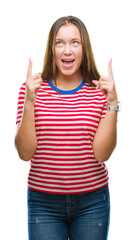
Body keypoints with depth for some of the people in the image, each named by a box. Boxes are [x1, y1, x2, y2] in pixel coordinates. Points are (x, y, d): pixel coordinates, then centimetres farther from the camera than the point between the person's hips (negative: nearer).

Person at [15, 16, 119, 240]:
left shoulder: (100, 91, -2)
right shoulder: (33, 89, -2)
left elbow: (102, 153, -9)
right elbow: (25, 153, -8)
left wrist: (112, 103, -16)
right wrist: (29, 102, -17)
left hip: (92, 202, 1)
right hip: (43, 202, 0)